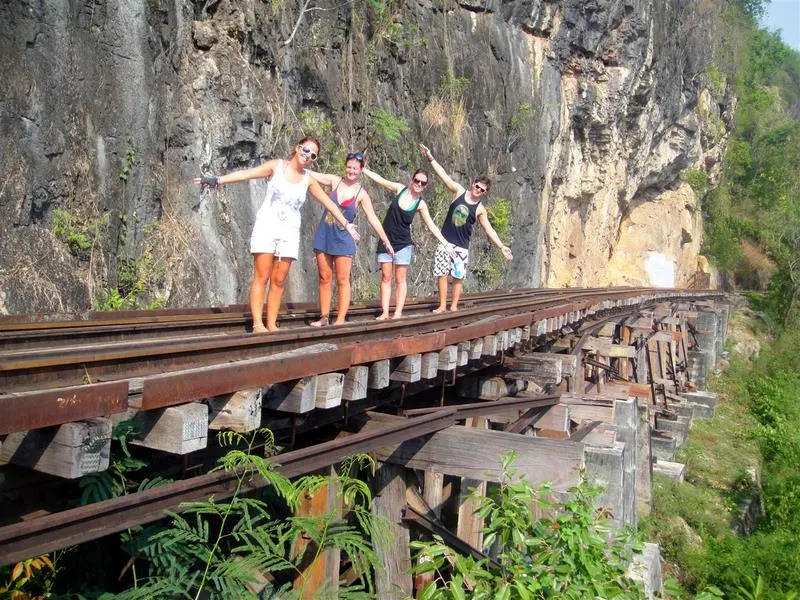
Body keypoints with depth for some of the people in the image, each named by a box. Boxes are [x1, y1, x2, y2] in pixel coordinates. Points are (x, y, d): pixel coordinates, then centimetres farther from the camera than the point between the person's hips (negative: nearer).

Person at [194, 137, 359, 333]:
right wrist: (218, 180, -22)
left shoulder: (308, 180, 9)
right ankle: (257, 324, -10)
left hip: (289, 232, 3)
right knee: (261, 277, -7)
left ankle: (271, 324, 3)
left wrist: (346, 223, 15)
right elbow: (247, 173, -10)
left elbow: (328, 202, 15)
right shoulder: (276, 166, 0)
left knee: (279, 281, 1)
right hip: (267, 226, -3)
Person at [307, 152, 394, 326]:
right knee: (324, 278, 6)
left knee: (342, 280, 0)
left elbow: (373, 219, -3)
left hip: (343, 240, -2)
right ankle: (324, 318, 12)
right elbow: (309, 173, 0)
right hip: (324, 236, 3)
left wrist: (386, 241, -5)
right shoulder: (335, 181, 1)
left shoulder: (361, 194, -4)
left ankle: (340, 320, 3)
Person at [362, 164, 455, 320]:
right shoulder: (400, 189, -2)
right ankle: (385, 312, 4)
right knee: (386, 277, 2)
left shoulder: (421, 204, -4)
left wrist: (446, 243, -8)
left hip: (403, 244, -1)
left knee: (400, 280, 1)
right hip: (386, 241, 1)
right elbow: (379, 179, 2)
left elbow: (431, 226, -2)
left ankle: (398, 313, 3)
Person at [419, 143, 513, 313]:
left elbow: (489, 229, 3)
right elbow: (443, 175, -2)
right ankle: (442, 305, 9)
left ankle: (454, 305, 13)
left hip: (462, 246, 0)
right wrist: (430, 157, -8)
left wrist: (501, 246, -4)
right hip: (446, 241, 0)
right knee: (441, 274, -1)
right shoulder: (459, 191, 1)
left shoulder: (480, 210, 0)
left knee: (458, 277, 0)